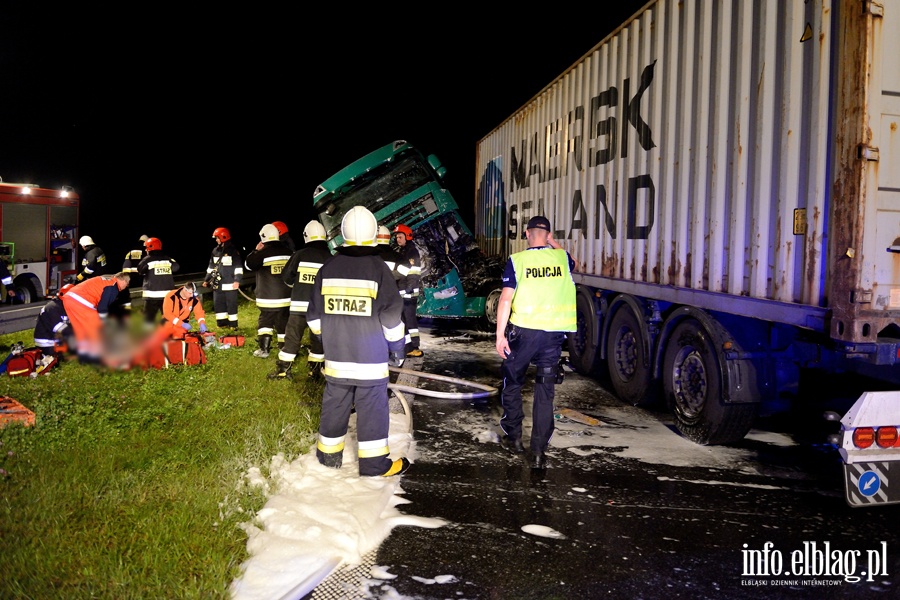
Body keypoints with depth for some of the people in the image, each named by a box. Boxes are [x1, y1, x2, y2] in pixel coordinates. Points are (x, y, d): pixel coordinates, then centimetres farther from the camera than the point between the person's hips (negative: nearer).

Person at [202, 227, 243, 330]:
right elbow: (211, 266, 21)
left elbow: (238, 266, -11)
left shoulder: (233, 250, -7)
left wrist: (237, 280, -19)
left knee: (231, 305, -2)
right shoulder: (215, 251, 13)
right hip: (218, 284, 7)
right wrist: (206, 279, 19)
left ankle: (233, 324, 6)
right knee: (218, 304, 7)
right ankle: (222, 322, 17)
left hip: (230, 284, -7)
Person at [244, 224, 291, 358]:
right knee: (283, 322, 10)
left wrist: (256, 250, 7)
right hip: (285, 296, 4)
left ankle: (264, 349, 6)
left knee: (265, 322, 10)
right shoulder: (287, 252, 3)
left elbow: (248, 265, 1)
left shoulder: (262, 253, -13)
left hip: (267, 298, -4)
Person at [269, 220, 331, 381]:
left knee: (292, 337, 6)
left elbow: (286, 276, 5)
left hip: (299, 304, -1)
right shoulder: (330, 258, 0)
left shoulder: (300, 255, -3)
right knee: (318, 338, 12)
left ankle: (283, 370, 9)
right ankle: (315, 371, 17)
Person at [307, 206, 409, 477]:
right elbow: (392, 315, -10)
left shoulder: (328, 268, 1)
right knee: (373, 407, 3)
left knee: (335, 403, 14)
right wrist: (397, 349, 2)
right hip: (371, 358, -4)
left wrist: (325, 338, 23)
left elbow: (315, 315, 7)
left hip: (336, 356, 4)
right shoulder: (379, 268, -11)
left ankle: (329, 455, 27)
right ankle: (374, 463, 10)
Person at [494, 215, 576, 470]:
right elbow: (571, 264, 28)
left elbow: (506, 299, -10)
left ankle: (514, 438, 27)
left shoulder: (517, 260, -6)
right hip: (554, 332, 2)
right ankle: (539, 452, 8)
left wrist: (500, 335, -7)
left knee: (512, 383, 18)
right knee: (545, 392, 8)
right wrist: (554, 243, 25)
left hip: (523, 331, -2)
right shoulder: (562, 258, 2)